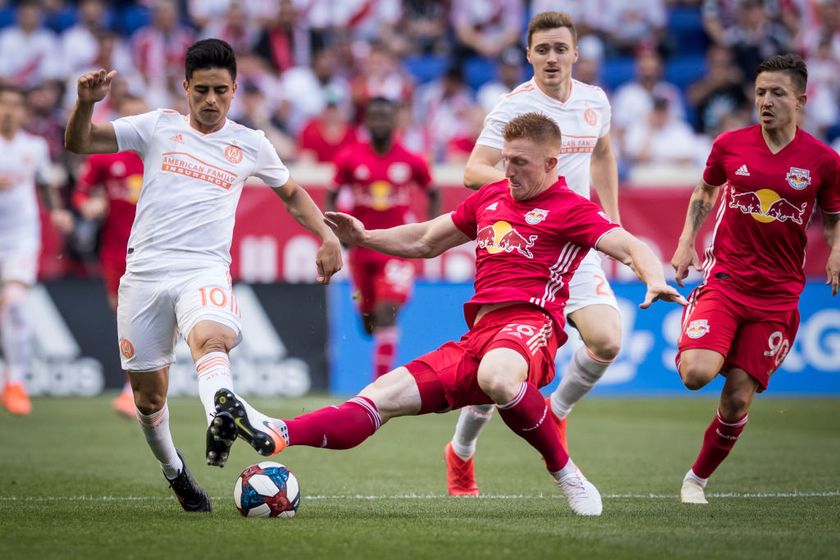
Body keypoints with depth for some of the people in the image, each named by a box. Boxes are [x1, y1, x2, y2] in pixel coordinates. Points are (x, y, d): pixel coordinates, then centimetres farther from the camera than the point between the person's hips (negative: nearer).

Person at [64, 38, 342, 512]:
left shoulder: (251, 145, 11)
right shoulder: (158, 127, 8)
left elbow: (291, 193, 29)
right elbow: (79, 143, 3)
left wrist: (327, 235, 15)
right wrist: (86, 103, -17)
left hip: (205, 271, -1)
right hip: (145, 272, 1)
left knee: (211, 340, -35)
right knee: (149, 396, 5)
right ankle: (173, 469, 32)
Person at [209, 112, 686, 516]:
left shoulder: (571, 209, 2)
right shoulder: (491, 197, 23)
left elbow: (630, 246, -11)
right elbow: (425, 241, 35)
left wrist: (655, 280, -33)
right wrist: (364, 237, 23)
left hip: (529, 322, -7)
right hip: (478, 333, 7)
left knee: (496, 376, -42)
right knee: (382, 398, -9)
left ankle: (567, 475, -24)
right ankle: (276, 437, -23)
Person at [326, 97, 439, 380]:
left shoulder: (411, 161, -2)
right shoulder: (349, 159, -1)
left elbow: (433, 195, 13)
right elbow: (331, 197, 8)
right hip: (362, 248, 2)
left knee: (386, 314, -18)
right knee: (368, 319, 11)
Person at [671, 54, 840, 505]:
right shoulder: (730, 145, 0)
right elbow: (704, 192, 17)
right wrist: (686, 242, 4)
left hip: (778, 294, 0)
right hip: (724, 278, 0)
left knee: (738, 397, -2)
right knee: (697, 374, -23)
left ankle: (697, 478, 20)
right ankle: (692, 346, 15)